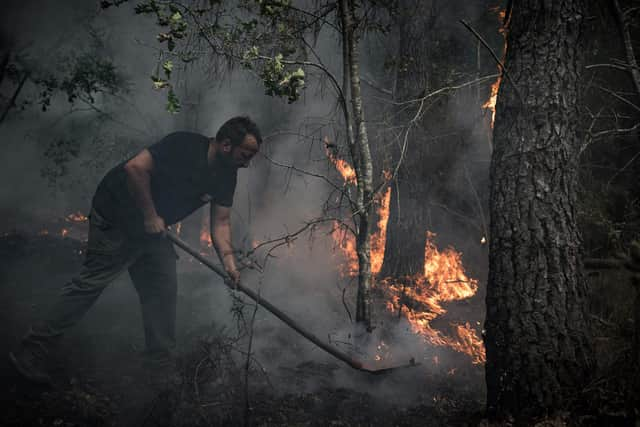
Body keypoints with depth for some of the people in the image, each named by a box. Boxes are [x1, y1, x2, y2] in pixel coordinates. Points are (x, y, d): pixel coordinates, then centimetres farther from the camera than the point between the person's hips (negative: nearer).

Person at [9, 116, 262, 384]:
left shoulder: (226, 176, 0)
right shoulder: (184, 146, -25)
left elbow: (221, 221, 2)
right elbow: (135, 168, -31)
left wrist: (228, 258, -13)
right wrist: (150, 216, -25)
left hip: (151, 230, 8)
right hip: (115, 218, -8)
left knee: (163, 290, 6)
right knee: (92, 283, -11)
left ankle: (160, 360, 17)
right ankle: (30, 353, -5)